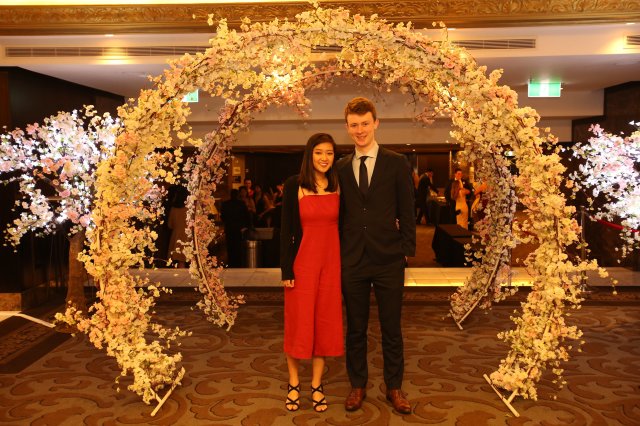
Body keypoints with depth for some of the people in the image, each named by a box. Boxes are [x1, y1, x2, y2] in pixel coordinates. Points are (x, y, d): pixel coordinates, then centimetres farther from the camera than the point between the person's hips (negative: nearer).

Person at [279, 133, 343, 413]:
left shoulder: (338, 186, 4)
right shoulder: (294, 185, -5)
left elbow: (343, 225, 8)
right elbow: (286, 229, -6)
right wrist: (286, 269, -9)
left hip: (331, 261, 3)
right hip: (302, 261, -3)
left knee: (325, 322, 10)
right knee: (298, 323, 6)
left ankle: (317, 385, 24)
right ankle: (293, 383, 24)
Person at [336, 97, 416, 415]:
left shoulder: (396, 163, -1)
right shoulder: (340, 168, 6)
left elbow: (406, 212, 0)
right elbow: (339, 214, 8)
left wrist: (407, 251, -4)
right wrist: (338, 253, 4)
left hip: (388, 260, -2)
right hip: (352, 261, 2)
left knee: (391, 329, 10)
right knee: (355, 329, 13)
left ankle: (394, 387, 28)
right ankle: (358, 385, 30)